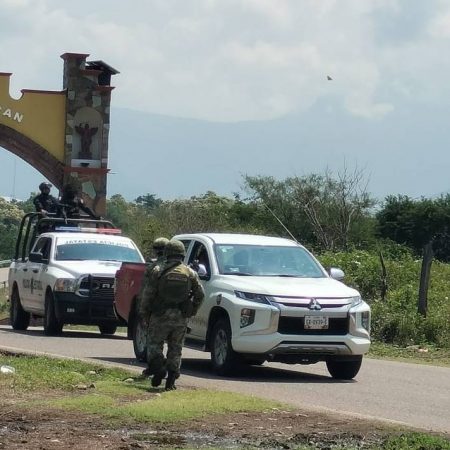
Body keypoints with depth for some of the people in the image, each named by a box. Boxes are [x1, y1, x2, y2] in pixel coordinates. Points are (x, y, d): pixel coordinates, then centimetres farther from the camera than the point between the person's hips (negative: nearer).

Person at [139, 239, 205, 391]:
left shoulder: (158, 271, -6)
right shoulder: (190, 273, 3)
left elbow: (147, 294, -5)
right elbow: (200, 294, 6)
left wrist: (144, 311, 6)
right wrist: (192, 310, 18)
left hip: (160, 316, -3)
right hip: (181, 318, 3)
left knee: (154, 344, 11)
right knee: (175, 348, 10)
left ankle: (158, 369, -11)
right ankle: (171, 381, 6)